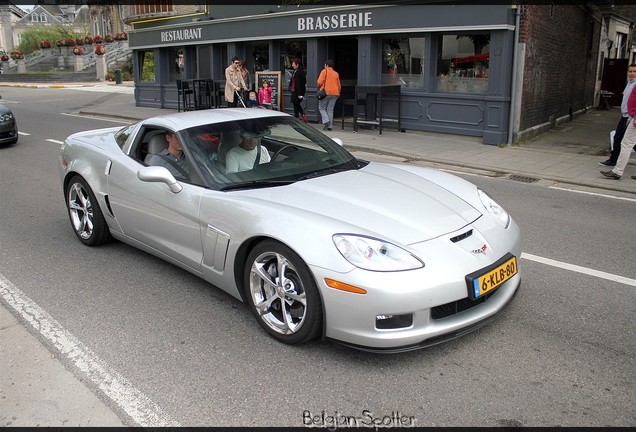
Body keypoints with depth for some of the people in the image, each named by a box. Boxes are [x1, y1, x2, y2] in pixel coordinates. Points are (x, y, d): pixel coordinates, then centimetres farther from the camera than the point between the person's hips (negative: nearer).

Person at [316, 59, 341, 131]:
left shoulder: (324, 71, -2)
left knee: (321, 108, 6)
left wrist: (319, 86, 10)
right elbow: (339, 85, 13)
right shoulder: (336, 74, 13)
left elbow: (319, 82, -11)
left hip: (326, 92, -5)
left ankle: (326, 121, -13)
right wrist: (338, 94, 22)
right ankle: (329, 126, 4)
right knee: (330, 110, 7)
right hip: (334, 93, 5)